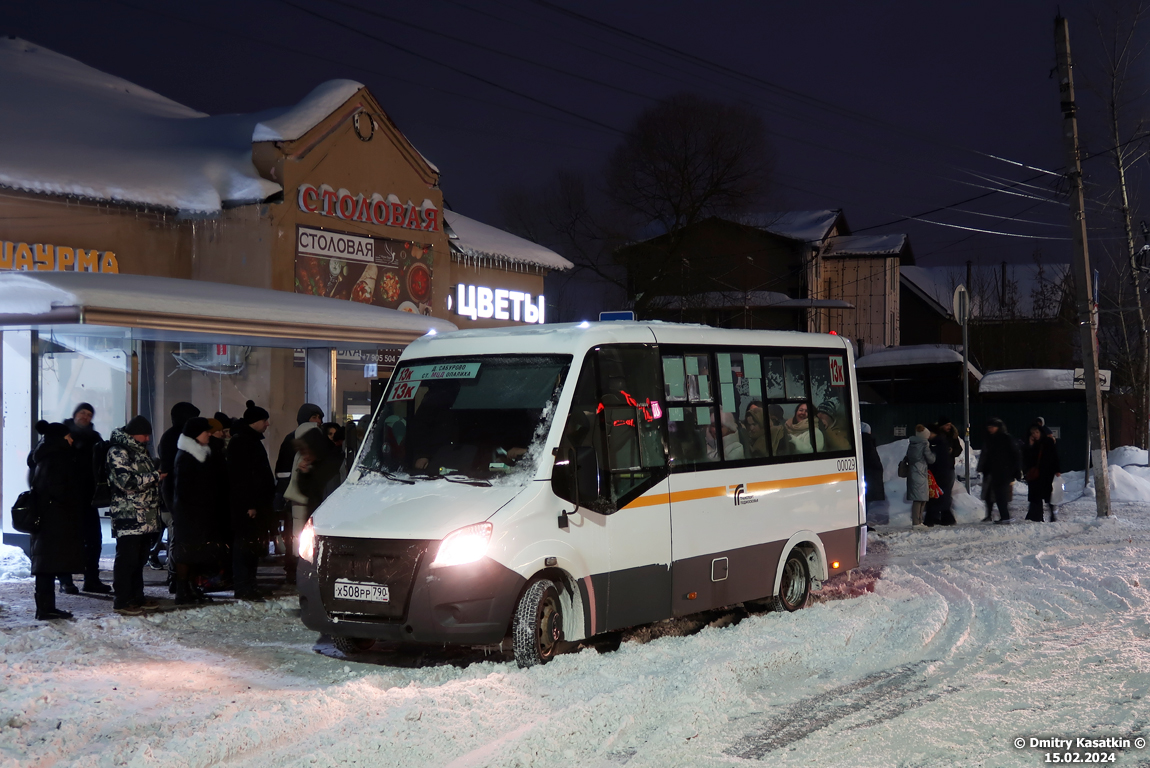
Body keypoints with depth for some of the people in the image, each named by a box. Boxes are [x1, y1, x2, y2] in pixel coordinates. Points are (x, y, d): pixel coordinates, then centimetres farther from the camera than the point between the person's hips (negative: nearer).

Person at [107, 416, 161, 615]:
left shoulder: (140, 451, 20)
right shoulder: (118, 452, -10)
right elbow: (126, 481, -19)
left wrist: (157, 474, 13)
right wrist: (154, 476, -12)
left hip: (145, 516, 9)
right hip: (128, 516, -9)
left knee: (140, 558, 13)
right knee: (127, 559, -7)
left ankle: (137, 597, 20)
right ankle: (122, 602, -3)